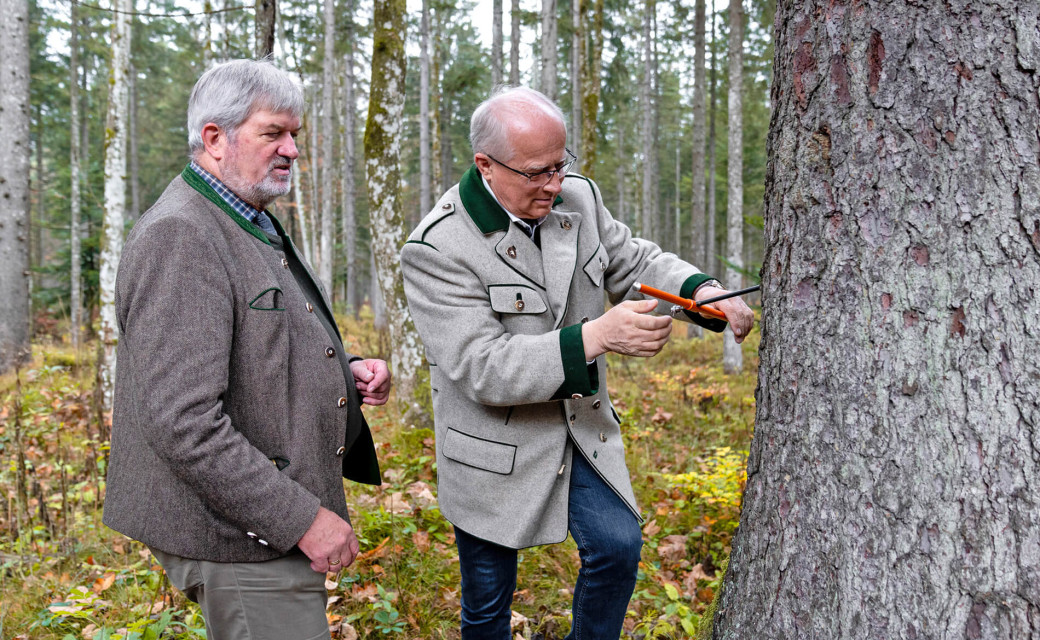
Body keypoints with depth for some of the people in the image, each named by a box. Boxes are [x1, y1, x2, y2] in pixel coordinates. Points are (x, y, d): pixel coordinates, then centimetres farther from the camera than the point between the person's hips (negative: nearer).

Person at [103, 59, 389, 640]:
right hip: (239, 542, -10)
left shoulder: (257, 225, 15)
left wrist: (348, 371, 6)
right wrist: (304, 519, -23)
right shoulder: (179, 238, -19)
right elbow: (184, 425, -27)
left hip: (279, 525, 10)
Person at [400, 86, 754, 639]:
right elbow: (484, 369, -29)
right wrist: (597, 337, -39)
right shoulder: (436, 249, -24)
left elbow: (635, 262, 7)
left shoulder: (578, 197, -5)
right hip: (496, 452, -4)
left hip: (581, 426, 5)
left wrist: (701, 292, -15)